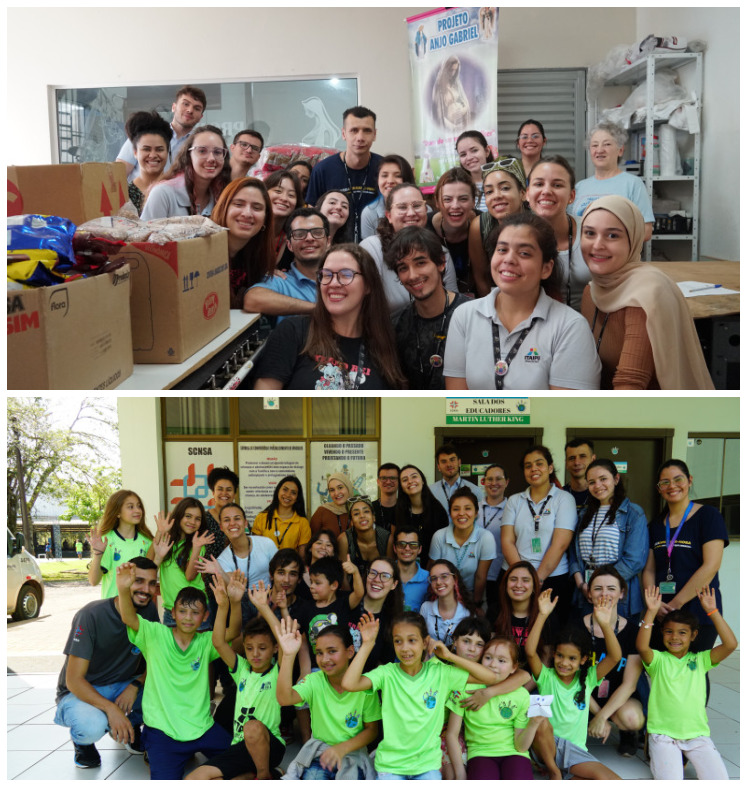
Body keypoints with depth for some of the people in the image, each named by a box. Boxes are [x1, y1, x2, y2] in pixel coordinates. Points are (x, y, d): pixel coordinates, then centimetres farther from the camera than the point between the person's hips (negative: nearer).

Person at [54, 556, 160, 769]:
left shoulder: (149, 611, -8)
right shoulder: (91, 615, -24)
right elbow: (73, 680, -24)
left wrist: (135, 685, -20)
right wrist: (110, 708, -37)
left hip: (123, 687, 5)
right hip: (82, 693, -5)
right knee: (92, 726, -39)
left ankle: (132, 724, 7)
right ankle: (82, 741, 0)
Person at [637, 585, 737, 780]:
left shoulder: (700, 660, 9)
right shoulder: (658, 660, 4)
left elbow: (731, 644, -6)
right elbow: (642, 646, -19)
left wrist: (712, 611, -12)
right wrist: (651, 612, -23)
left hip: (697, 734, 2)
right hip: (663, 733, -2)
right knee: (669, 780, -23)